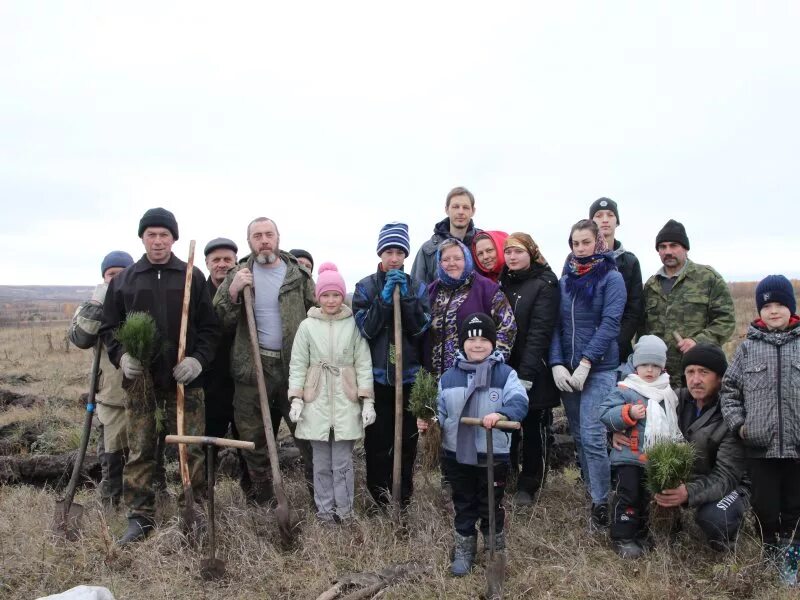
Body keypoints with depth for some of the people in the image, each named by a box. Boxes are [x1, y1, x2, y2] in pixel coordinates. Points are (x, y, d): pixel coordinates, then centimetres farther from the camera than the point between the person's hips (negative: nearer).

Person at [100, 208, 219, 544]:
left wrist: (199, 358, -11)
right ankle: (140, 517, 18)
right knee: (140, 453, 7)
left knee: (192, 449, 3)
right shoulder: (123, 280, 8)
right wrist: (121, 356, -6)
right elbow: (109, 327, 12)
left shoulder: (193, 277, 4)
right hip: (140, 379, 1)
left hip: (184, 379, -1)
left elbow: (210, 326, 4)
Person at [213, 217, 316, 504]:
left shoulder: (298, 274, 4)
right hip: (252, 368, 1)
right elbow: (222, 320, 0)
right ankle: (261, 499, 26)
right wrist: (232, 291, -16)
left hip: (294, 365, -1)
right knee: (253, 437, 10)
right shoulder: (238, 274, 5)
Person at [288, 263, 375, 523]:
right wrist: (296, 399, -6)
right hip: (316, 403, 1)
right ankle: (325, 511, 22)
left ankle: (344, 511, 18)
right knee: (321, 463, 10)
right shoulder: (307, 326, 2)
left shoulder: (353, 325, 0)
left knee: (343, 462, 5)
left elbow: (364, 364, 0)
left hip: (346, 403, -1)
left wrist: (368, 400, -5)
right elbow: (297, 365, 3)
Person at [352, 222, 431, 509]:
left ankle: (404, 498, 21)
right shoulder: (366, 287, 3)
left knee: (408, 439, 7)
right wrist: (384, 298, -16)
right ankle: (379, 497, 16)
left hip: (409, 375, 1)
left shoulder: (416, 287, 6)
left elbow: (421, 328, -4)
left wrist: (406, 296, -14)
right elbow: (365, 328, -7)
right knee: (377, 440, 1)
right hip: (376, 375, -1)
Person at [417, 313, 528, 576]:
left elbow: (519, 402, -22)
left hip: (493, 456, -2)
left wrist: (501, 414, -41)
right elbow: (440, 412, 7)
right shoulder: (448, 377, 2)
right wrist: (428, 422, -14)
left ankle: (495, 552, 35)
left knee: (491, 506, 14)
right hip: (457, 454, 3)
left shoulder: (505, 374, -7)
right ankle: (464, 549, 34)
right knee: (463, 505, 17)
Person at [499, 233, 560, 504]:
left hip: (534, 373, -4)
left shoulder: (545, 284, -7)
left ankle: (529, 486, 18)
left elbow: (540, 331, -14)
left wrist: (526, 374, -20)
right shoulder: (502, 282, 10)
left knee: (534, 429, 5)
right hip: (504, 369, 5)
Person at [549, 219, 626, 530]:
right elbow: (556, 325, 7)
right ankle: (592, 490, 24)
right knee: (578, 436, 11)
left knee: (592, 437, -11)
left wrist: (585, 364, -18)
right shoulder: (565, 280, 11)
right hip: (566, 370, 5)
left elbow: (609, 324, -13)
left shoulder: (612, 277, -4)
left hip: (599, 368, -5)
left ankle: (601, 504, 1)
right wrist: (557, 364, -6)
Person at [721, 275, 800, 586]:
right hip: (760, 445, 1)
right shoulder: (748, 347, 3)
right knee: (765, 506, 10)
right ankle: (772, 553, 30)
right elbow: (729, 388, 6)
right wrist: (737, 423, -3)